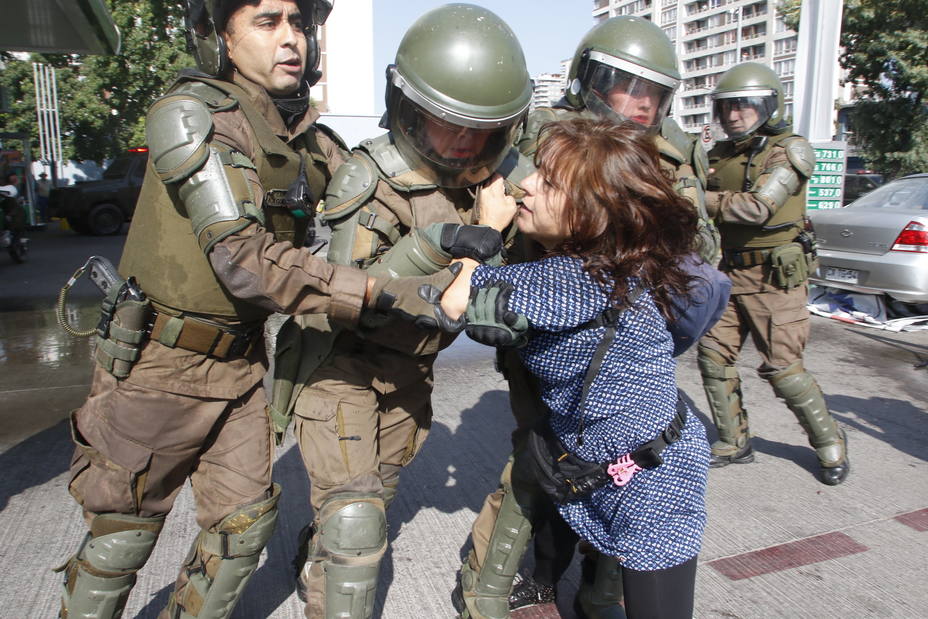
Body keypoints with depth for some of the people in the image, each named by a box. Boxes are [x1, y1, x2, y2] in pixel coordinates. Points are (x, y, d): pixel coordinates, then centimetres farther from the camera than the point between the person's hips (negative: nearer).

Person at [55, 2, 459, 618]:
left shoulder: (310, 138, 3)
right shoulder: (191, 112, -18)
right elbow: (244, 257, -29)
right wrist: (383, 292, -33)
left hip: (241, 363, 6)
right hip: (159, 364, -6)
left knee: (244, 523, 14)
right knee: (124, 534, 12)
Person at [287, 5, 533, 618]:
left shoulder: (504, 170, -11)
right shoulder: (367, 177, -25)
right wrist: (435, 243, -42)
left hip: (411, 367, 6)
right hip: (345, 358, -6)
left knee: (380, 487, 25)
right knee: (355, 516, -11)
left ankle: (316, 559, 54)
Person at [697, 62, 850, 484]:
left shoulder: (790, 150, -9)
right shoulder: (720, 155, 10)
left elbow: (758, 208, -22)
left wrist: (703, 200, -17)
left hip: (774, 276, -6)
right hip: (729, 273, 6)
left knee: (783, 368, -4)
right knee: (713, 356, 4)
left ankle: (830, 443, 19)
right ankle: (733, 444, 19)